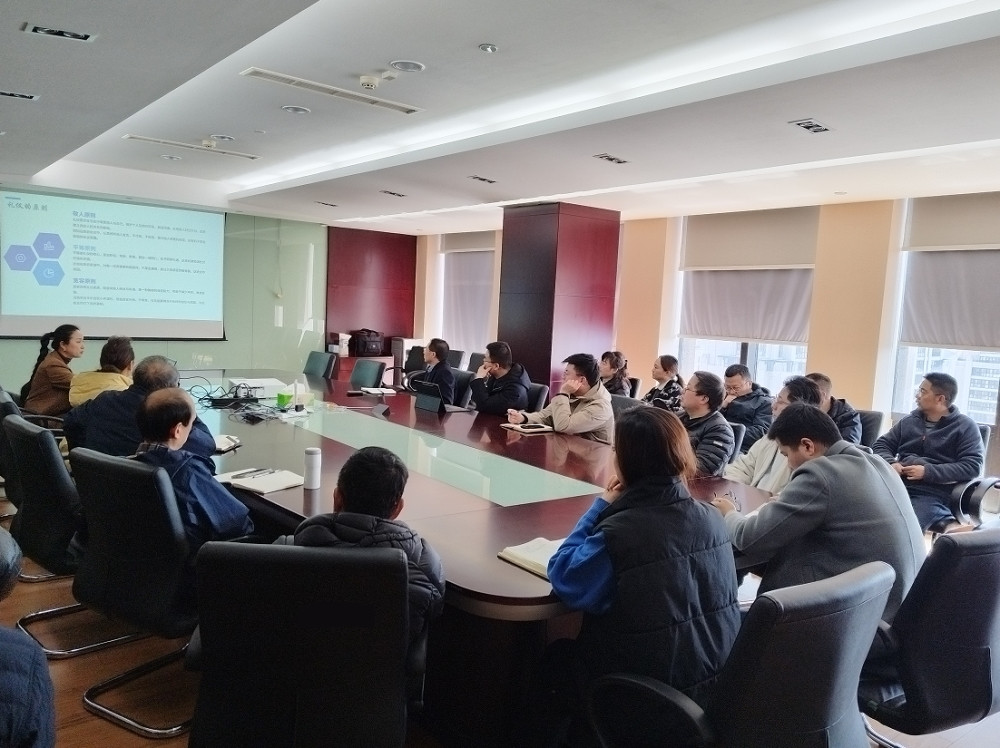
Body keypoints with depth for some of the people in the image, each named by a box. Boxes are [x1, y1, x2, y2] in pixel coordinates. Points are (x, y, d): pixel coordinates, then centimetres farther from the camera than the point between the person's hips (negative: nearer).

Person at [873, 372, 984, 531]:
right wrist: (890, 463, -3)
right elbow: (881, 445, 20)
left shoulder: (965, 426, 7)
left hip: (931, 492, -5)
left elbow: (972, 466, -4)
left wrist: (928, 472, -13)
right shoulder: (909, 421, 21)